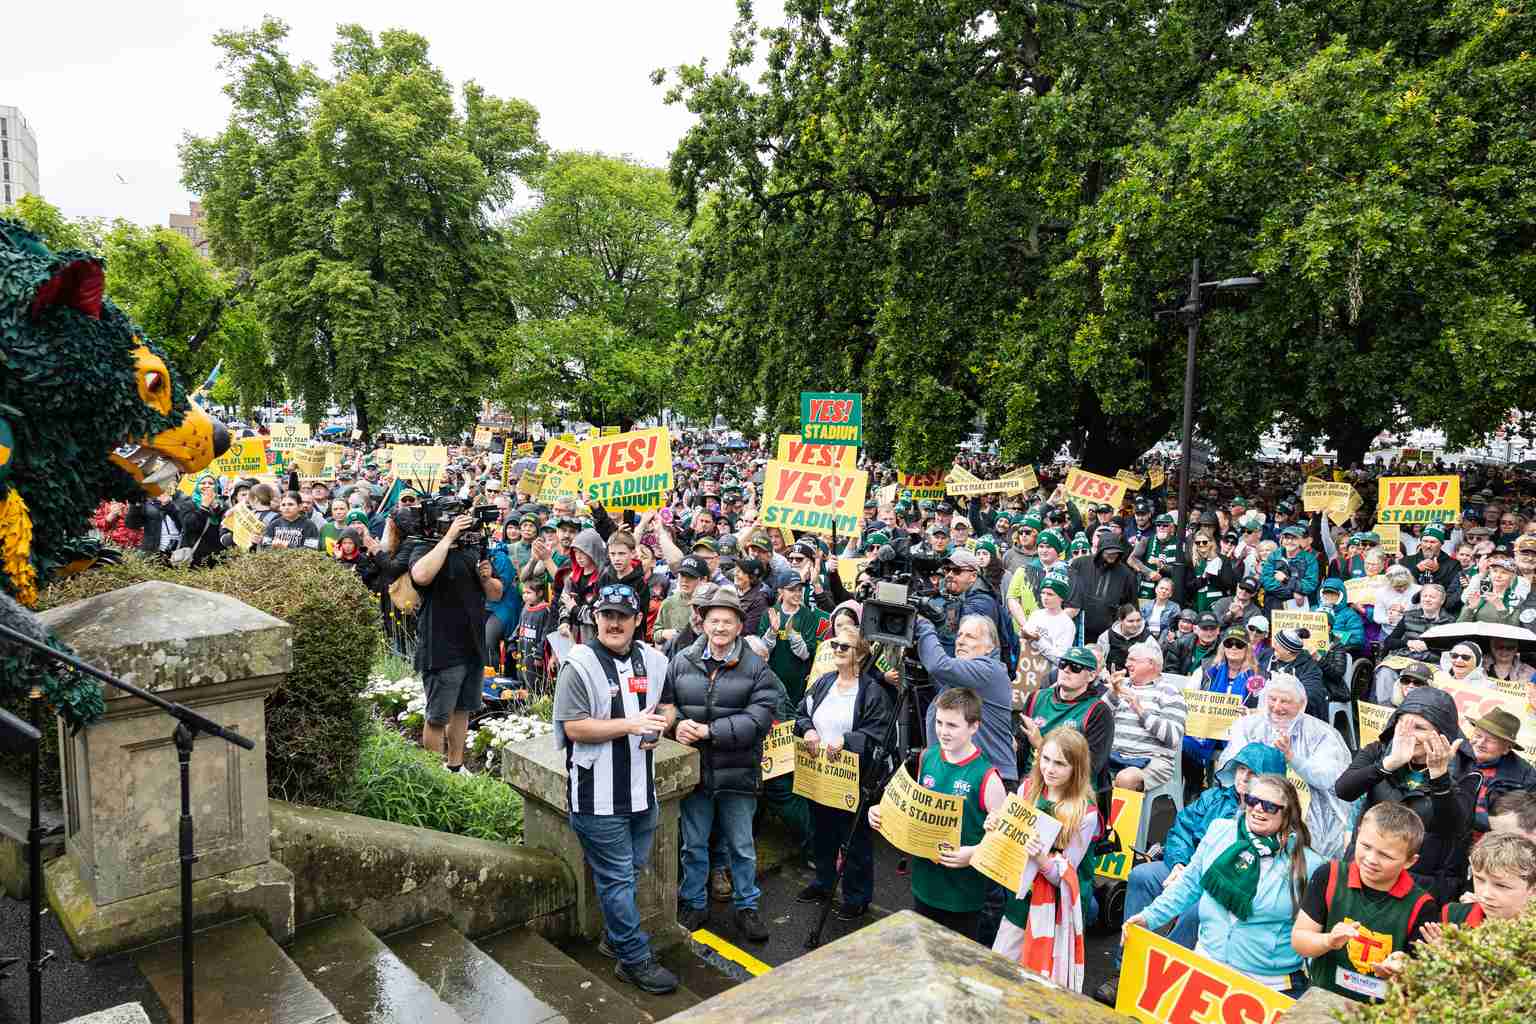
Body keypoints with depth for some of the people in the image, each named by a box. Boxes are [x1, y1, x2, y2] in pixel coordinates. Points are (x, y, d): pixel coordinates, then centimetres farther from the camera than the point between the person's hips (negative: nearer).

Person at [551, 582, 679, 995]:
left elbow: (668, 705, 19)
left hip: (642, 789, 6)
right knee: (617, 878, 4)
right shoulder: (579, 665, -14)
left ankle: (616, 936, 41)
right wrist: (630, 724, -24)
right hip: (599, 795, -6)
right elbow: (574, 728, -18)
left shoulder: (653, 660, 5)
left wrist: (660, 724, -5)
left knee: (631, 870, 21)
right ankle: (634, 959, 18)